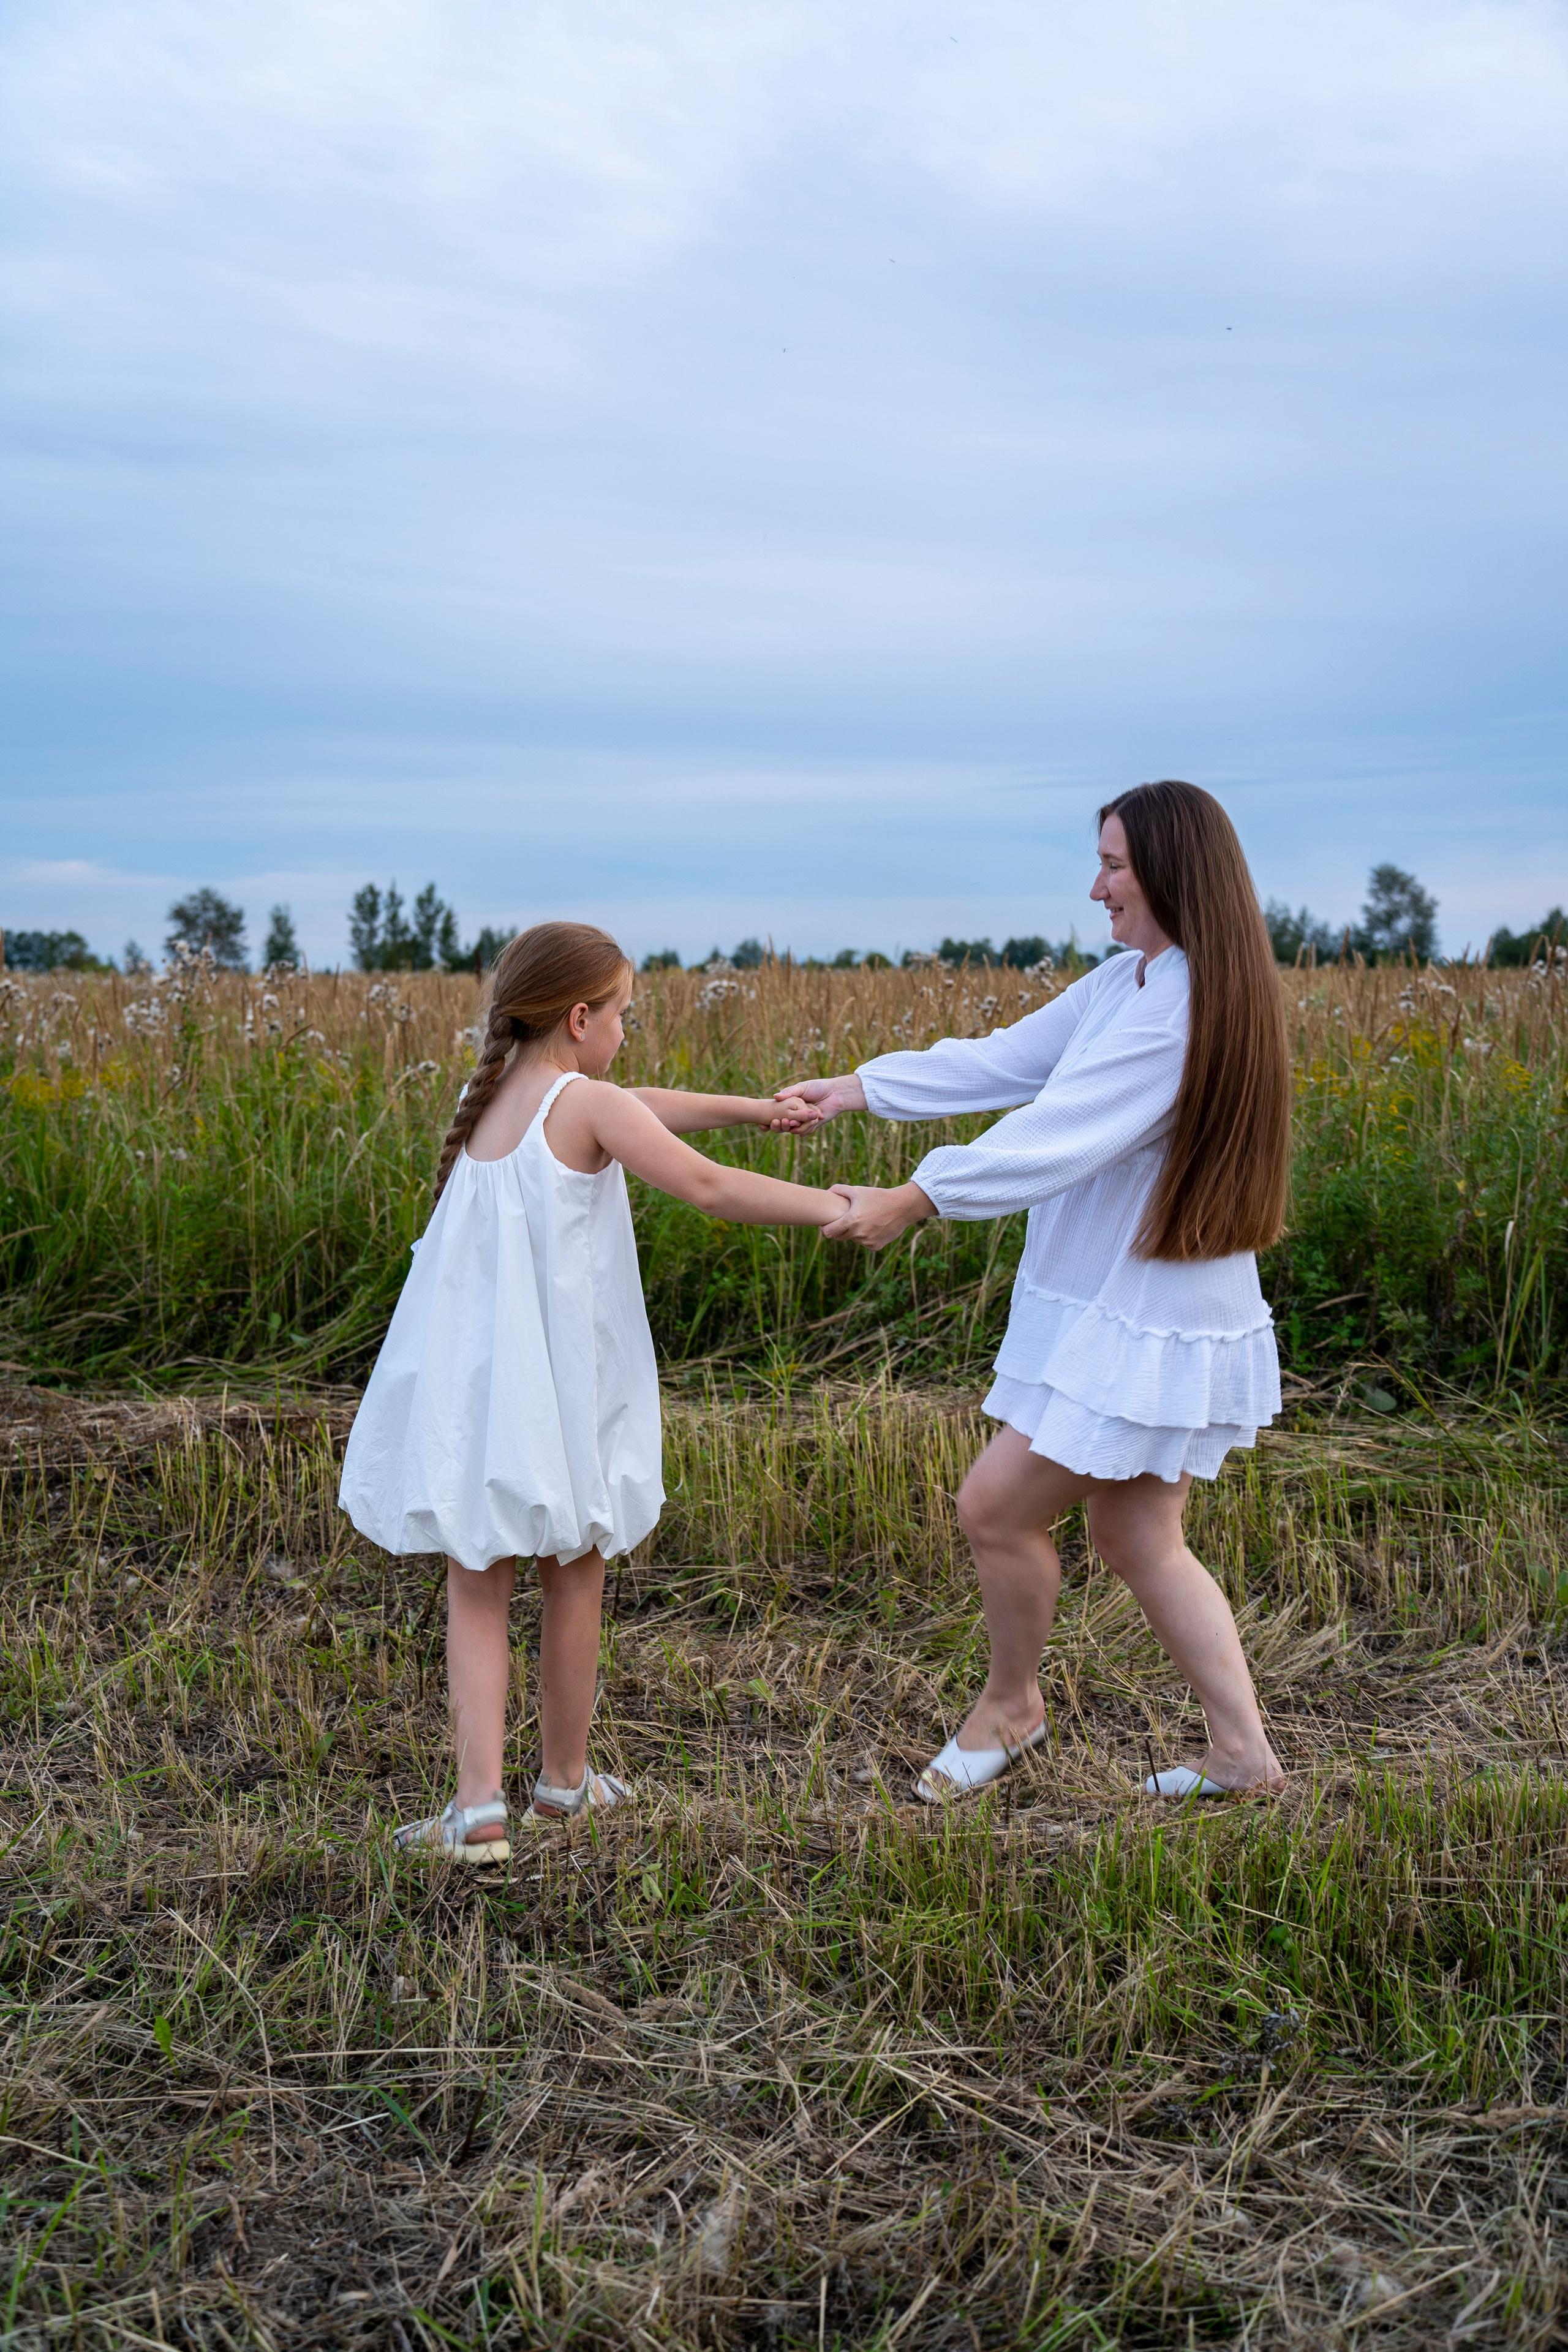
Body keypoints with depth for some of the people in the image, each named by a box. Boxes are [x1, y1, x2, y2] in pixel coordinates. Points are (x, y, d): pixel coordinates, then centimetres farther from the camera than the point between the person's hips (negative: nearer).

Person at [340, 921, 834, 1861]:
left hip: (468, 1389, 5)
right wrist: (833, 1207, -1)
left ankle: (480, 1804, 0)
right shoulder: (584, 1105, -10)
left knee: (477, 1592, 11)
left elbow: (641, 1106, 20)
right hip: (556, 1393, -5)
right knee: (574, 1580, 14)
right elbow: (710, 1189, -11)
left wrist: (752, 1108, 27)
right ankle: (565, 1777, 30)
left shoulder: (487, 1098, 11)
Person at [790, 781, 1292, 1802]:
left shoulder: (1185, 1006, -23)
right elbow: (1002, 1061, 10)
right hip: (1132, 1310, 10)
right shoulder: (1124, 983, 8)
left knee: (995, 1506, 0)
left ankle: (1011, 1706, 24)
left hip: (1144, 1331, -10)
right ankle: (1244, 1757, 23)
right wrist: (858, 1087, 5)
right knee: (1140, 1541, 14)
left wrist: (914, 1200, -22)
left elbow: (1058, 1137, -26)